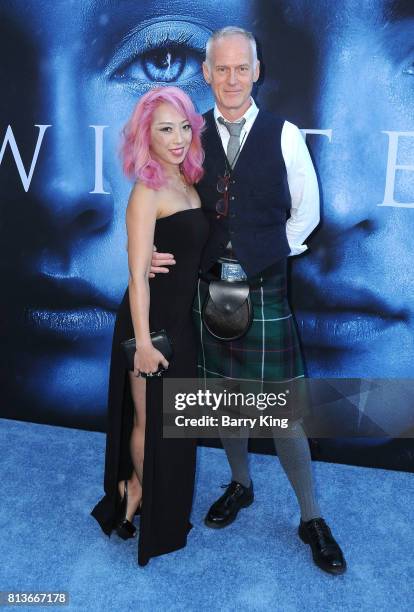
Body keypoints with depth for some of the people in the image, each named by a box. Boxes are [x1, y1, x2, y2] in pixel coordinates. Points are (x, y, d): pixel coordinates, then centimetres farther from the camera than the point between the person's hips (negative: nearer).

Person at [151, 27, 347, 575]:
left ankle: (311, 519, 21)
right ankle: (240, 485, 41)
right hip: (210, 286, 3)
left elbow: (306, 212, 5)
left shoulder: (284, 135, -3)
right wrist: (150, 249, -9)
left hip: (268, 290, -2)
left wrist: (269, 258, 1)